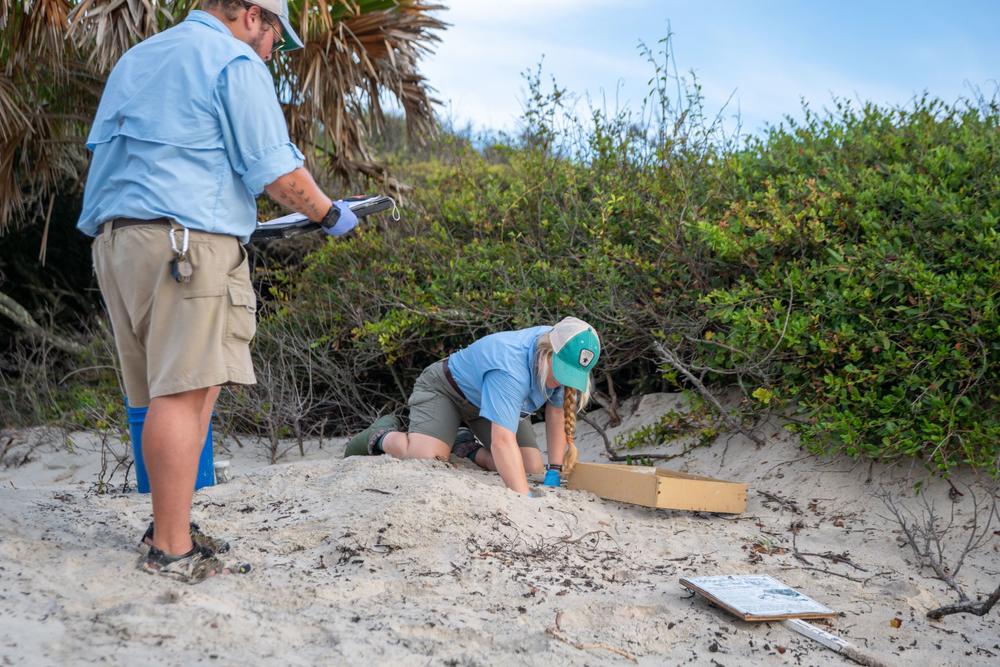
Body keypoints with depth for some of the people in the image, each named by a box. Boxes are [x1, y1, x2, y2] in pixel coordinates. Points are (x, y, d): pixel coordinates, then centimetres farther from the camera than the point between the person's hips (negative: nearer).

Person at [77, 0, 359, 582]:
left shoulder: (134, 58, 26)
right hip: (189, 240, -8)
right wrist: (329, 214, 8)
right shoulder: (237, 64, 0)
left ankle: (170, 526, 16)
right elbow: (278, 173, -7)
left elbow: (103, 149, 29)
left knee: (170, 392, 11)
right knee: (185, 391, -10)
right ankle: (171, 550, -9)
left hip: (113, 238, 9)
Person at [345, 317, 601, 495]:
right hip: (445, 388, -7)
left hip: (489, 398, 7)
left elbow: (558, 412, -12)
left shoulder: (565, 360, -22)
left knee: (532, 468, -8)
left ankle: (469, 450, 18)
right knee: (426, 458, -30)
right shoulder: (510, 369, -44)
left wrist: (553, 473, -18)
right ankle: (383, 435, 4)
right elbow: (503, 441, -51)